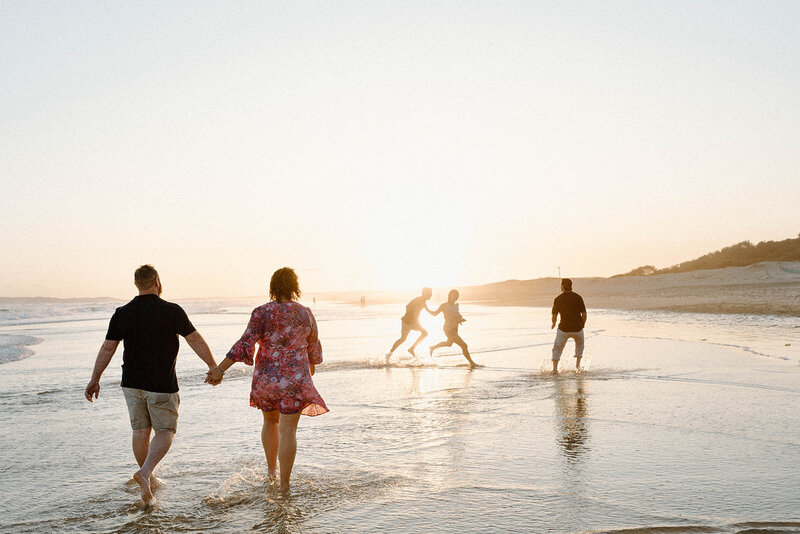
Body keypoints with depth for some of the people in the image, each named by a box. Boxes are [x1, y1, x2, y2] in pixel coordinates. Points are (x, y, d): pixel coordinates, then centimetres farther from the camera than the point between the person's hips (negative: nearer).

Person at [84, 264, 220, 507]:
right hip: (162, 385, -4)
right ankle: (145, 473, -14)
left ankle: (149, 480, 27)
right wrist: (213, 366, 3)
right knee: (166, 431, 7)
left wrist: (95, 379, 13)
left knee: (140, 430, 16)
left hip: (132, 383, 4)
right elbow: (196, 340, -7)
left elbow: (107, 348, 4)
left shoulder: (122, 313, 0)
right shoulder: (171, 311, -11)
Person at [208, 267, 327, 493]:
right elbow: (313, 346, 13)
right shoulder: (305, 313, -1)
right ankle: (284, 484, 1)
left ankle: (271, 470, 36)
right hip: (295, 379, -1)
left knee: (270, 421, 23)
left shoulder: (262, 313, -8)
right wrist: (312, 365, 32)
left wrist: (220, 369, -10)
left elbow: (245, 345, -15)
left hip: (266, 378, 1)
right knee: (288, 430, 2)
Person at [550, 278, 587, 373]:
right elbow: (584, 314, -4)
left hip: (564, 328, -2)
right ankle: (578, 364, 22)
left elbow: (554, 316, -5)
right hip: (577, 328, 2)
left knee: (557, 348, 12)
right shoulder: (578, 297, -1)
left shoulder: (558, 299, -4)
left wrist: (553, 324, 16)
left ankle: (555, 368, 0)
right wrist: (582, 325, 13)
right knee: (579, 344, 30)